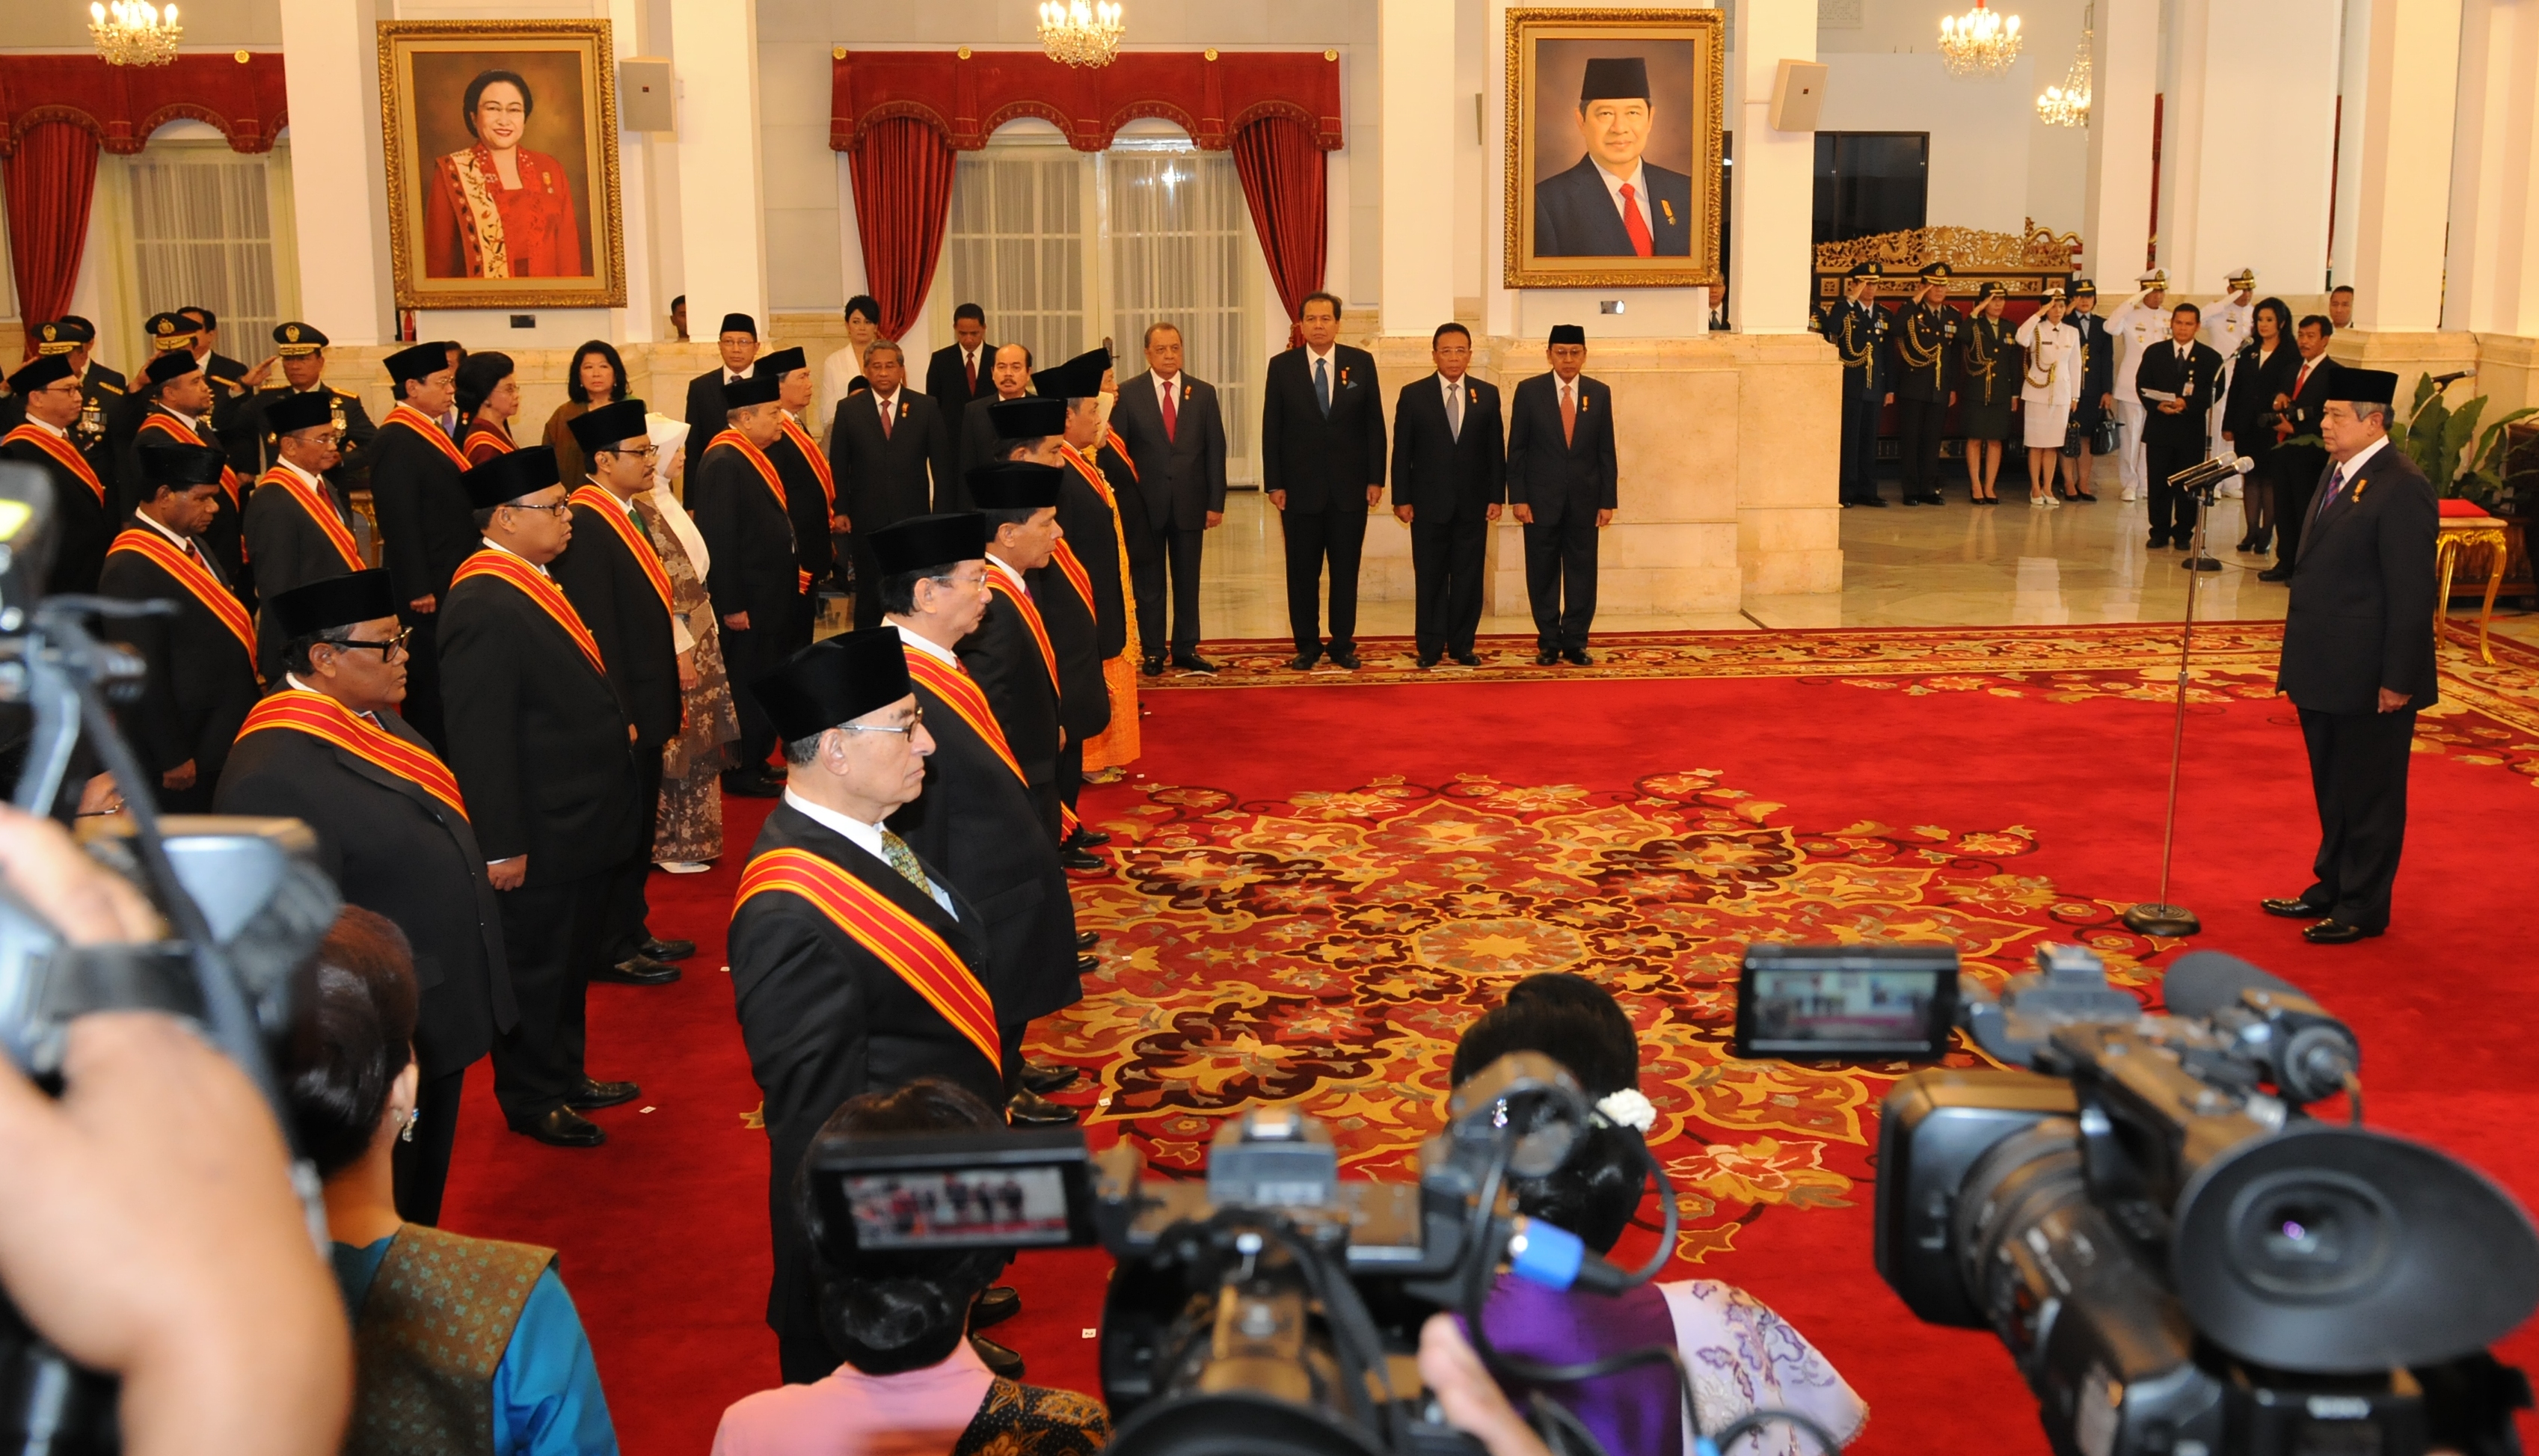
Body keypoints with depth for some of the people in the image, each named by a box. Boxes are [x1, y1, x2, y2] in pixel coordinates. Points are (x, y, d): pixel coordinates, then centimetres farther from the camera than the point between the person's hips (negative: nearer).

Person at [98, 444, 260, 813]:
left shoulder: (188, 542, 7)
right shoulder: (132, 568, -22)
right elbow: (144, 675, -22)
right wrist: (173, 759, -19)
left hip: (221, 737, 9)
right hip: (184, 756, -9)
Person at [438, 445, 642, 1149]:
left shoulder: (532, 586, 8)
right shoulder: (484, 607, -23)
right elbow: (480, 739, -25)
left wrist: (612, 723, 10)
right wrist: (501, 845, -24)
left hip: (579, 821, 10)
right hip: (540, 836, -10)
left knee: (572, 960, 22)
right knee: (536, 966, 7)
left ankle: (564, 1076, 38)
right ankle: (531, 1100, 23)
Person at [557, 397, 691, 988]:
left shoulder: (628, 517, 10)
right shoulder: (585, 528, -19)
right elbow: (594, 632, -22)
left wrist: (663, 696, 15)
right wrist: (619, 715, -21)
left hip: (647, 703, 9)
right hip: (621, 710, -9)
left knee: (640, 827, 18)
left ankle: (632, 931, 31)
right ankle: (609, 950, 14)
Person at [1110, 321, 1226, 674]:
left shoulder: (1203, 393, 4)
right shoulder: (1128, 394, -1)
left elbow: (1215, 450, 3)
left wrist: (1216, 503, -2)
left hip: (1190, 503, 2)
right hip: (1144, 503, -2)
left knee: (1188, 581, 9)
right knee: (1148, 582, 6)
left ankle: (1186, 649, 18)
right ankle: (1153, 652, 15)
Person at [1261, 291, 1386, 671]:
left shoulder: (1361, 363, 3)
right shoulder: (1282, 367, 1)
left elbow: (1374, 424, 4)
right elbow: (1271, 430, 1)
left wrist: (1375, 479, -2)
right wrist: (1273, 484, -5)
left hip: (1350, 486, 1)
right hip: (1300, 487, 0)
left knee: (1346, 570, 6)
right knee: (1302, 572, 5)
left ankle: (1343, 645, 15)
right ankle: (1306, 646, 15)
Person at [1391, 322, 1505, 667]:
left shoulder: (1488, 395, 6)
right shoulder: (1413, 395, 1)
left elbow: (1496, 450, 6)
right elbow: (1402, 451, 1)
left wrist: (1496, 496, -1)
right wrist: (1401, 499, -5)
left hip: (1473, 503, 1)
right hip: (1429, 503, -1)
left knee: (1469, 576, 4)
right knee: (1430, 577, 2)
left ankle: (1462, 645, 13)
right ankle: (1430, 648, 9)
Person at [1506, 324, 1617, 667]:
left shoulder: (1599, 393, 5)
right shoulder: (1529, 391, 0)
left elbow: (1606, 452, 5)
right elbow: (1516, 449, 0)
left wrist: (1608, 501, 1)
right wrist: (1517, 497, -7)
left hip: (1585, 499, 1)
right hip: (1541, 498, -1)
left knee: (1582, 573, 3)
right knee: (1543, 574, 4)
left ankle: (1575, 642, 12)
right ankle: (1549, 642, 13)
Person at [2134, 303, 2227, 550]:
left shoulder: (2210, 358, 4)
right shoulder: (2154, 353, 8)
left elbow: (2214, 391, -4)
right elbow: (2142, 385, 3)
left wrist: (2188, 404, -20)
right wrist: (2157, 405, -15)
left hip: (2191, 430, -1)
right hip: (2159, 428, 1)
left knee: (2187, 485, 4)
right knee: (2158, 483, 3)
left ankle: (2183, 534, 12)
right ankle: (2160, 532, 12)